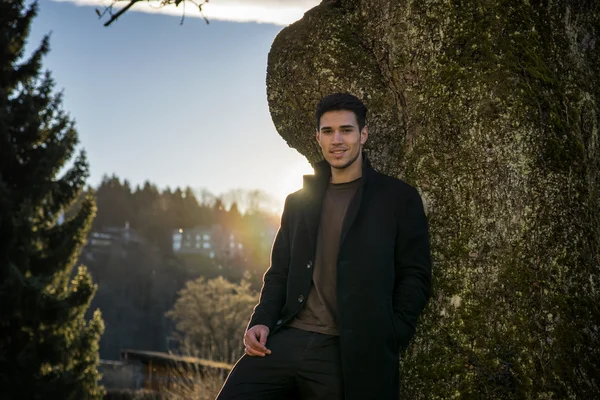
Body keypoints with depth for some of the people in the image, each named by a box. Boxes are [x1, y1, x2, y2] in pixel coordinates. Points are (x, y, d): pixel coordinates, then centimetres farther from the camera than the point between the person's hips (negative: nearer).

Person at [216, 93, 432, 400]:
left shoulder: (399, 198, 6)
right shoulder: (298, 202, 18)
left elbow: (415, 277, 2)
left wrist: (390, 342, -9)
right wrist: (262, 321, 3)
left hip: (350, 354, -3)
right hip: (286, 341, 4)